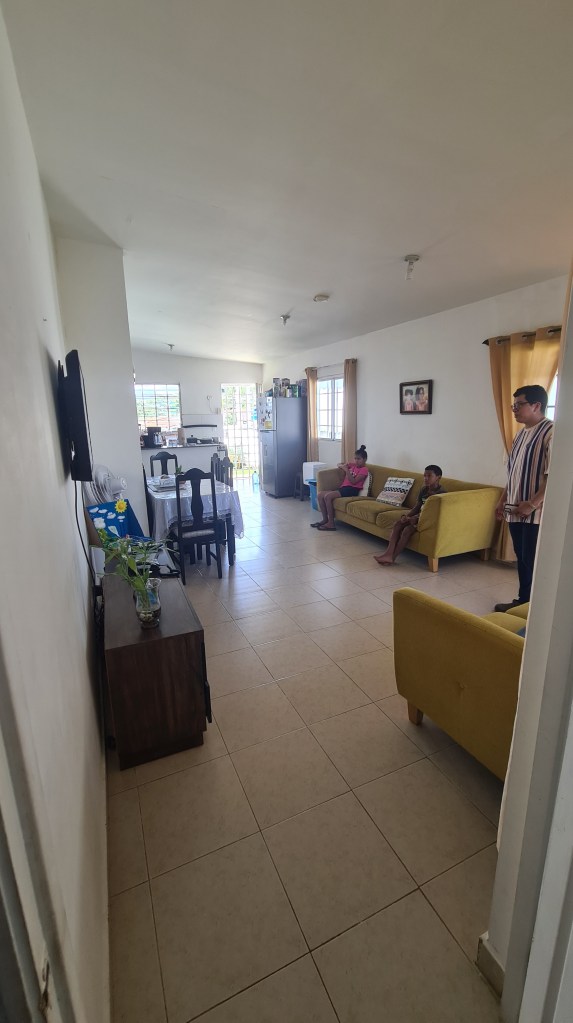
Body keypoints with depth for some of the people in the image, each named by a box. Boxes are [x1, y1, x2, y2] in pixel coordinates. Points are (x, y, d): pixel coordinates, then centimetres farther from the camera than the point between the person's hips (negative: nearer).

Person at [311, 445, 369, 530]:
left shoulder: (364, 470, -2)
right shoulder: (353, 465, 21)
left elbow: (353, 481, -15)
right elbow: (339, 465, 31)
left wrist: (346, 470, -16)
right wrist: (343, 465, 8)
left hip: (352, 490, -8)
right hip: (343, 488, 8)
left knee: (328, 496, -26)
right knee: (320, 495, -7)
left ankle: (331, 523, -20)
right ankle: (325, 519, 0)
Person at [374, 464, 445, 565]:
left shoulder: (441, 493, -14)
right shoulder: (424, 490, 10)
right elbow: (417, 507, 10)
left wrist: (415, 518, -28)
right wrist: (407, 515, -10)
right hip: (420, 516, 8)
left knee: (408, 529, -26)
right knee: (398, 523, -12)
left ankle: (392, 557, -19)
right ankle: (388, 553, -22)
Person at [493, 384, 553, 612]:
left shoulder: (551, 433, -13)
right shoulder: (521, 433, 14)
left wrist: (532, 503, -21)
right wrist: (503, 500, 17)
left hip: (535, 513, -8)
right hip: (515, 510, 8)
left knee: (533, 562, 1)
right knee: (522, 559, 16)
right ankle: (523, 601, 28)